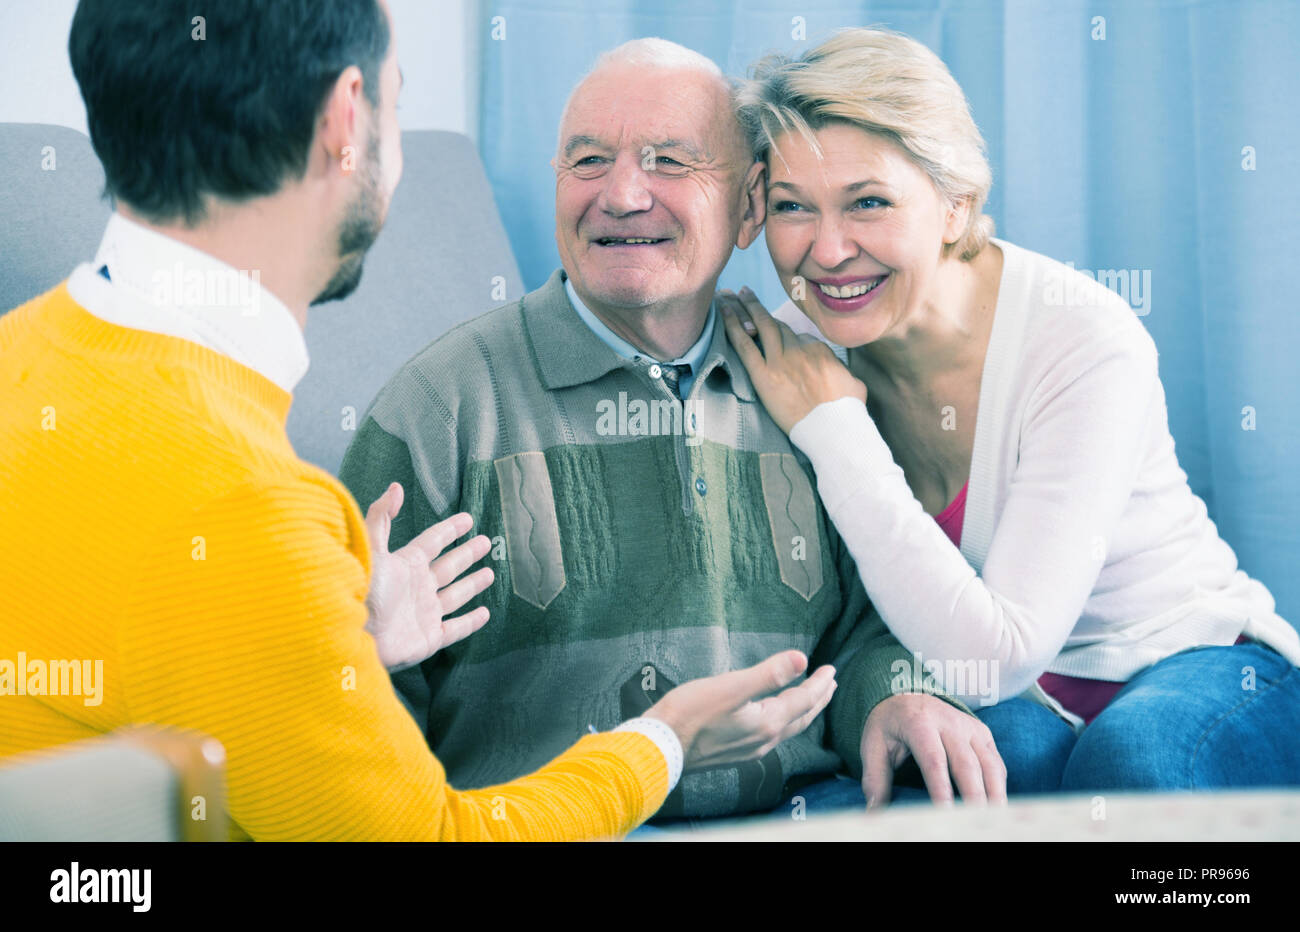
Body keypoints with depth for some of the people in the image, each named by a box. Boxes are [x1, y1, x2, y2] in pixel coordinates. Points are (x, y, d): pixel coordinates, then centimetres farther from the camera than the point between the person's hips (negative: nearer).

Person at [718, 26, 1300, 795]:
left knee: (1127, 754, -34)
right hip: (1010, 702, 2)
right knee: (1007, 745, -32)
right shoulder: (797, 346, -11)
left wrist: (833, 428, -29)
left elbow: (997, 656, -31)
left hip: (1195, 662, -2)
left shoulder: (1087, 343, -25)